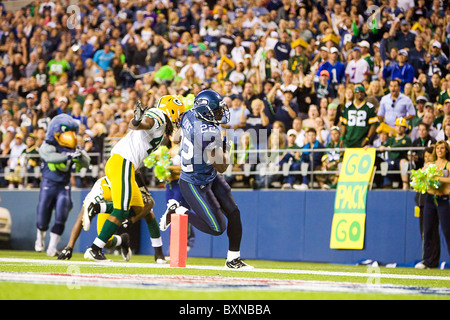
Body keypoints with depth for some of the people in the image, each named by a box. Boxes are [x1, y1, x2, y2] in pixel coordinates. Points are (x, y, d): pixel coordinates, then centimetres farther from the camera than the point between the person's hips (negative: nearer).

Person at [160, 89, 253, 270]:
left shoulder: (189, 116, -5)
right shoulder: (210, 133, -31)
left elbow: (176, 138, 14)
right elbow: (222, 167, -22)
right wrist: (226, 146, -7)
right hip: (195, 185, -10)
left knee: (234, 213, 5)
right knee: (217, 228, -5)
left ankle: (233, 259, 13)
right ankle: (177, 211, 9)